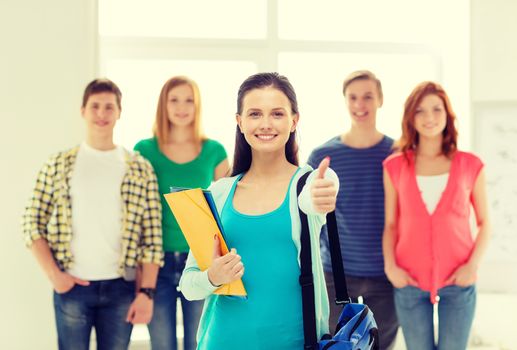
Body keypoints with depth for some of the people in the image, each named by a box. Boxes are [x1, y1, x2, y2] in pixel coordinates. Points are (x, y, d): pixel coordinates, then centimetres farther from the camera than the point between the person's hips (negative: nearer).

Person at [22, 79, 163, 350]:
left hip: (121, 288, 1)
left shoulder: (140, 169, 2)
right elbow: (33, 223, 3)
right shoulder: (59, 165, 3)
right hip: (71, 287, 0)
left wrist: (146, 291, -6)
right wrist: (53, 274, -7)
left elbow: (152, 236, 0)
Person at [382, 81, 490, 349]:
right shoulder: (395, 167, 3)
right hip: (410, 282, 1)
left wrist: (473, 265, -8)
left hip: (458, 283, 0)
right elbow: (390, 225, 6)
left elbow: (484, 223, 5)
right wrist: (390, 266, -7)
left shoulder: (470, 165, 1)